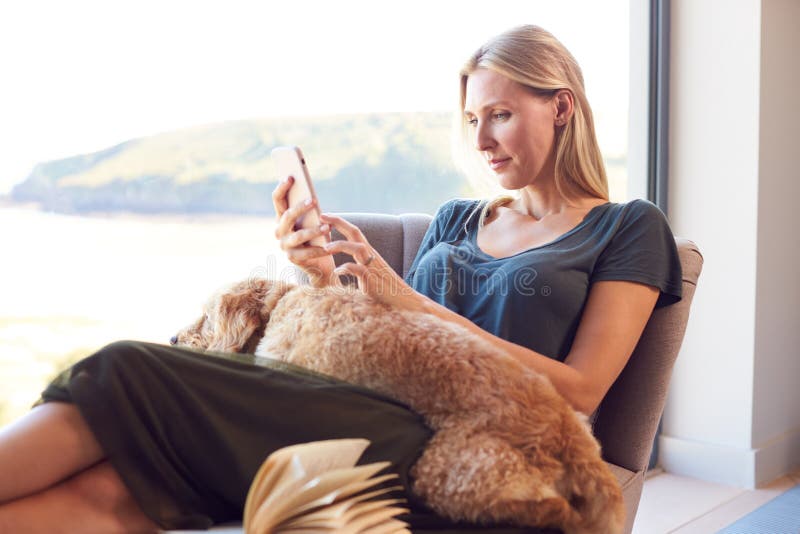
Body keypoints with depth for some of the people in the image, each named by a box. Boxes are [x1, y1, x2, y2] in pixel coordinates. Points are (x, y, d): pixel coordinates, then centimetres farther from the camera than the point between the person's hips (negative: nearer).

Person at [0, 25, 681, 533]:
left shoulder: (630, 228, 9)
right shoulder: (455, 219, 24)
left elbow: (580, 389, -4)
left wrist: (411, 302, -9)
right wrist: (327, 281, -2)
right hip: (389, 425, 5)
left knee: (129, 377, -20)